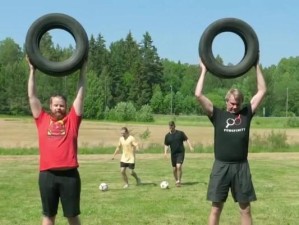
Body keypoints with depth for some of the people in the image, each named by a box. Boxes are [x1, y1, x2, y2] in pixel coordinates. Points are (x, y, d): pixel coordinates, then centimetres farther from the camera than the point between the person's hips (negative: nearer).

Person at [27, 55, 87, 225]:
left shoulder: (72, 120, 7)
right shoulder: (42, 120, 9)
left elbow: (81, 95, 8)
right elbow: (32, 96, 11)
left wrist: (83, 70, 8)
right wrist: (33, 70, 12)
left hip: (70, 174, -1)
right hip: (47, 174, 1)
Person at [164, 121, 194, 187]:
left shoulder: (180, 133, -3)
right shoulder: (167, 136, 4)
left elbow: (186, 139, 2)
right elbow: (166, 145, 11)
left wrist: (190, 147, -10)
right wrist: (165, 152, -5)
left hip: (180, 152, -3)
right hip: (173, 153, 3)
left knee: (178, 166, -19)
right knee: (174, 169, 7)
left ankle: (179, 181, -7)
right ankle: (176, 181, 28)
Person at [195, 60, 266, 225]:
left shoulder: (246, 113, 8)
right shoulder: (217, 115, 3)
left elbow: (262, 91, 10)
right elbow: (198, 95, -5)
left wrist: (257, 67, 9)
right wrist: (204, 71, 0)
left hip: (241, 167, 2)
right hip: (221, 166, -1)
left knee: (245, 208, 8)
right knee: (216, 207, 4)